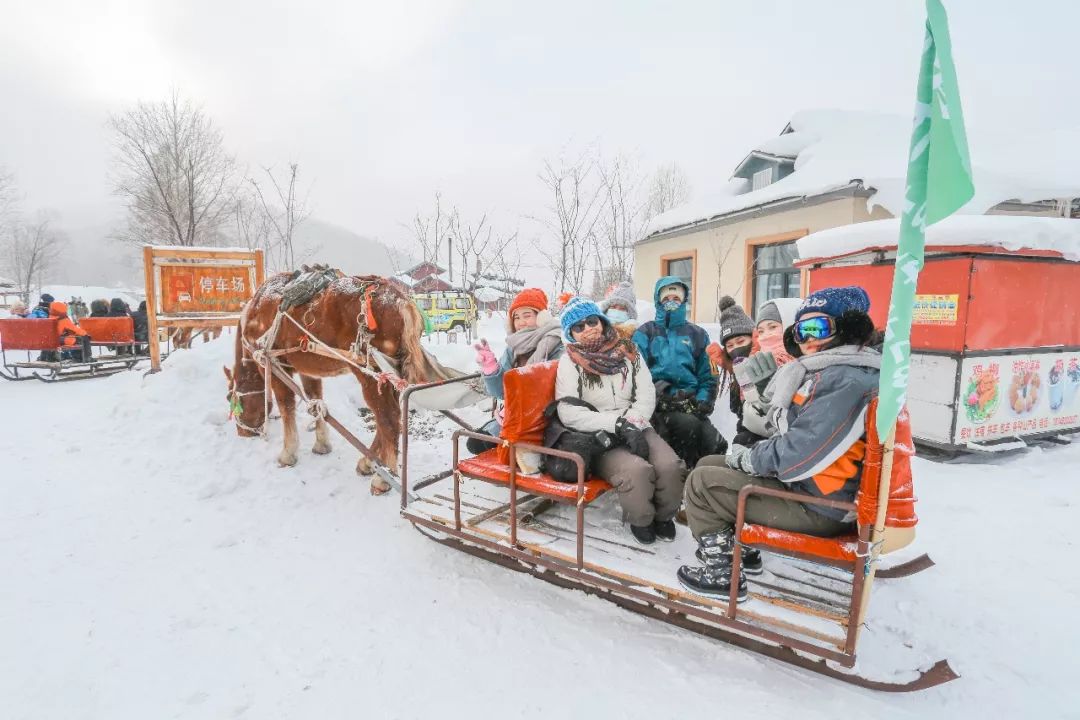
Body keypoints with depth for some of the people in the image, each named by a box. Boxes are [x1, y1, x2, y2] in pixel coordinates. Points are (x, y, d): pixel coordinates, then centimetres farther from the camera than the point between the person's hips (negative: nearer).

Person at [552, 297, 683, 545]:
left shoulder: (628, 351, 7)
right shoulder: (570, 361, -3)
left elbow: (647, 396, 4)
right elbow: (568, 412, -13)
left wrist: (633, 424, -15)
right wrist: (617, 423, -19)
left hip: (635, 429, 4)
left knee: (669, 465, -22)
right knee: (636, 469, -29)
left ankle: (664, 514, 9)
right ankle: (640, 519, 2)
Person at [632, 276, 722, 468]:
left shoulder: (697, 334, 19)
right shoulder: (645, 333, 11)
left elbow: (707, 375, 15)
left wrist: (703, 400, -3)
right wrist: (656, 390, -17)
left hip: (691, 402, 3)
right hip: (659, 404, -2)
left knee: (717, 445, -22)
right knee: (689, 424, -32)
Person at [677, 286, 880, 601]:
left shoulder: (848, 380, -23)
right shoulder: (830, 372, 10)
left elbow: (800, 453, -27)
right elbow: (794, 438, 19)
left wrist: (747, 459, -11)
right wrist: (755, 454, 4)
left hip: (820, 507, -10)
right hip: (808, 483, 10)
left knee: (701, 483, -10)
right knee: (708, 465, 14)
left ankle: (722, 572, 4)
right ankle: (741, 549, 25)